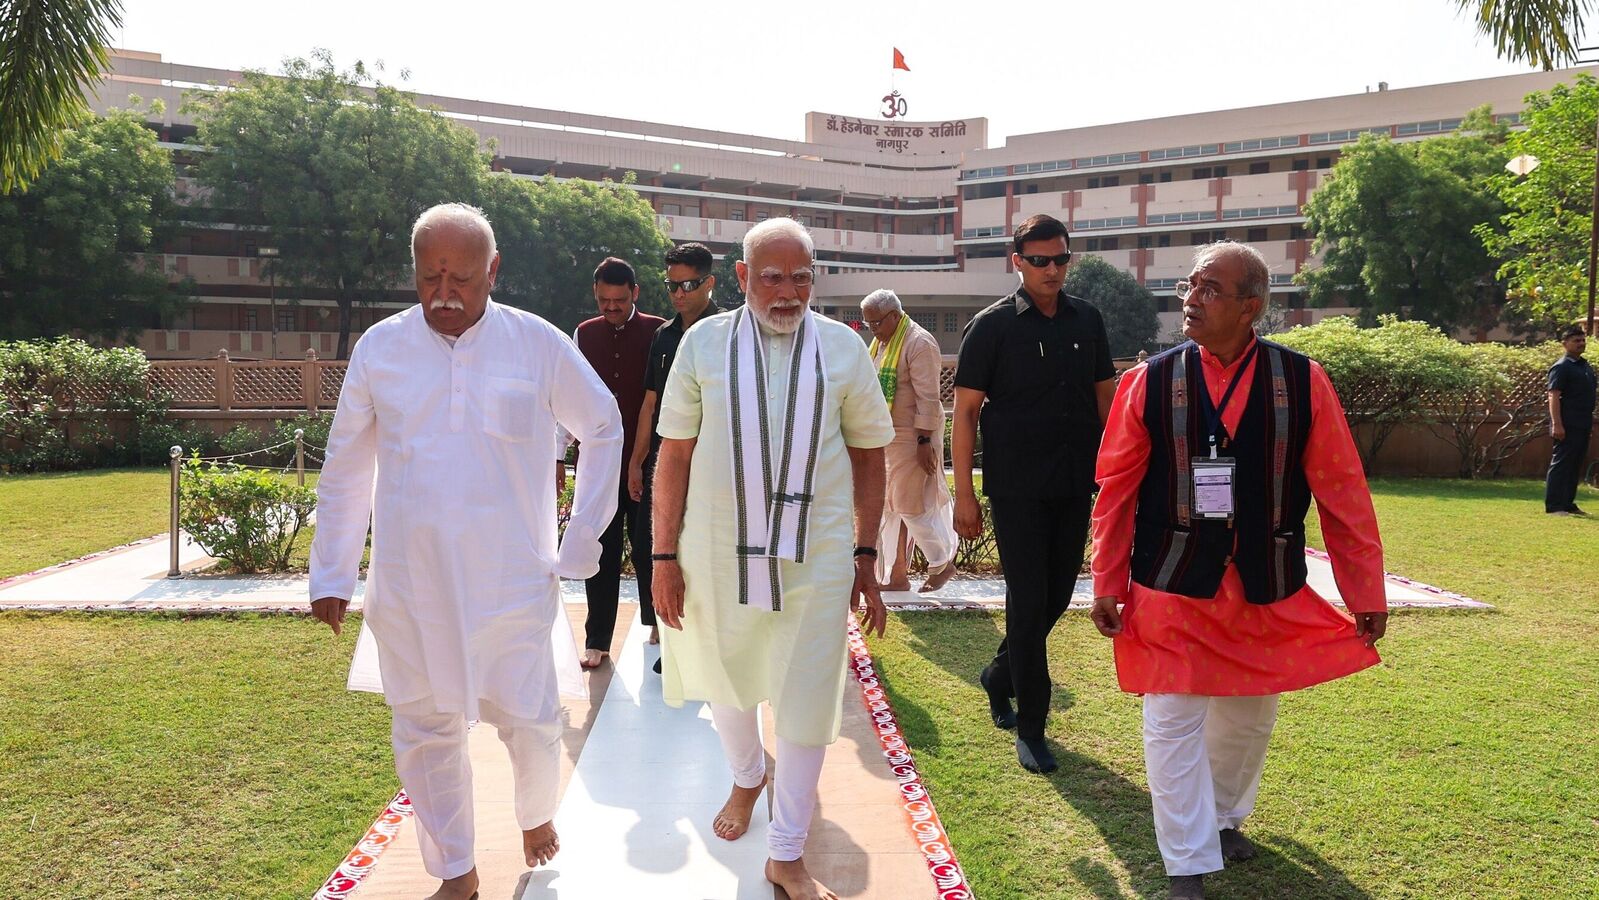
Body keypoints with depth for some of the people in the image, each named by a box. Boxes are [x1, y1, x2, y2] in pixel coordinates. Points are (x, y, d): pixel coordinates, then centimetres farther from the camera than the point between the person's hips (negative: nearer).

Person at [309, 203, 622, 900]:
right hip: (409, 581, 2)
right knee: (425, 731, 10)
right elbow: (345, 471, 7)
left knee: (529, 719, 4)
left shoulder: (539, 344, -5)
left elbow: (604, 431, 7)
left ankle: (536, 814, 38)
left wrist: (581, 540, 4)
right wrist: (330, 575, 9)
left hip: (513, 576, -1)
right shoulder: (379, 348, -1)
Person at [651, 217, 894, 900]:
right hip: (719, 550, 1)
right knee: (725, 677, 20)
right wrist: (664, 555, -2)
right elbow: (674, 455, -1)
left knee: (807, 698, 4)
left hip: (816, 555, -1)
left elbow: (867, 457, 5)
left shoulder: (843, 348, -1)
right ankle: (746, 779, 51)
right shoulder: (705, 343, -3)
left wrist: (865, 555, 3)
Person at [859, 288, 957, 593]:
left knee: (912, 506, -2)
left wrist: (924, 441, -21)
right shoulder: (882, 342, 12)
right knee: (890, 507, 11)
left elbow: (928, 398, -19)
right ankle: (896, 575, 19)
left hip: (913, 438, -9)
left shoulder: (919, 343, -15)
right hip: (885, 437, 9)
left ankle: (942, 564, 18)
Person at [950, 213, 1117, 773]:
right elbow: (965, 411, -6)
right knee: (1029, 600, -2)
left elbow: (1105, 398, 15)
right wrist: (963, 494, -11)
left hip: (1075, 485, 5)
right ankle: (1030, 728, 10)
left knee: (1058, 594, 12)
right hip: (1016, 489, -5)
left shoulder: (1086, 321, 7)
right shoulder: (993, 326, -6)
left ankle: (999, 675, 36)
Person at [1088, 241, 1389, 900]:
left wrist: (1365, 592, 1)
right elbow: (1115, 491, -2)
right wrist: (1108, 586, -1)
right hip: (1171, 589, -2)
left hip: (1268, 593, 2)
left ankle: (1224, 818, 46)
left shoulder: (1303, 383, -6)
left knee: (1249, 721, 19)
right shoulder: (1150, 383, -7)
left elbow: (1342, 492, -2)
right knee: (1174, 727, 2)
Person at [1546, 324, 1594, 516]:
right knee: (1560, 464, -7)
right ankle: (1553, 506, -6)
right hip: (1568, 427, -9)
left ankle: (1568, 504, 18)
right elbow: (1553, 396, -17)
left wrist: (1590, 423, 20)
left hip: (1582, 426, 9)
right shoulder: (1561, 367, -10)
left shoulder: (1586, 366, 18)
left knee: (1575, 466, 11)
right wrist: (1557, 424, -24)